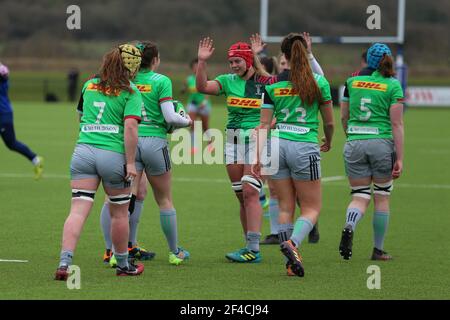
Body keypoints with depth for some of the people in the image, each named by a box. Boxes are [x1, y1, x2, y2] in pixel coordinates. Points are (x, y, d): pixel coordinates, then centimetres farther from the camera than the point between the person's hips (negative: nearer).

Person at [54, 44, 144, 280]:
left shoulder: (89, 86, 14)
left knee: (78, 211, -4)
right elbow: (130, 127, -14)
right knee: (119, 213, 14)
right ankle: (123, 265, 28)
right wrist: (130, 163, -12)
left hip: (83, 151, 4)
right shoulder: (131, 93, -3)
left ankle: (64, 262, -20)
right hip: (114, 155, -3)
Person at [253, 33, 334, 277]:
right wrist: (328, 142, 29)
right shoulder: (319, 82, -1)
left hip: (277, 145, 3)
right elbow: (329, 121, 9)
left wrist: (258, 156, 2)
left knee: (286, 208, 10)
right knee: (312, 208, 5)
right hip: (305, 147, -3)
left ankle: (291, 262, 6)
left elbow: (264, 124, 1)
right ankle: (292, 243, -22)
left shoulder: (273, 85, 4)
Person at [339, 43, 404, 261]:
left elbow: (343, 117, 13)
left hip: (354, 145, 2)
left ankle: (349, 227, -26)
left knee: (360, 197, 6)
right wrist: (399, 158, -6)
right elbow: (397, 124, -7)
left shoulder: (352, 82, 6)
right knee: (382, 198, 12)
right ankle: (378, 250, 17)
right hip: (382, 144, -2)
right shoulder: (393, 86, -4)